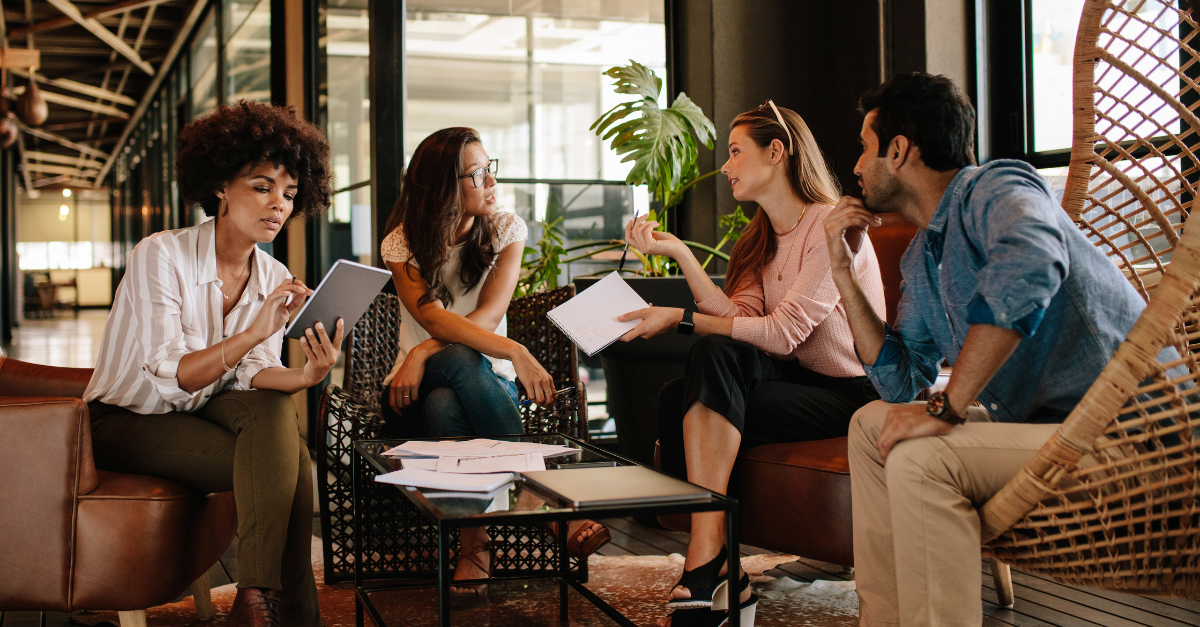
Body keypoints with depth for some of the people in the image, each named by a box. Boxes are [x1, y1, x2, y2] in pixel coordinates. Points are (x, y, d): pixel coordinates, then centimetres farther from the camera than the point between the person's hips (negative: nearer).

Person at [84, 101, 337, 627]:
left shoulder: (274, 280, 1)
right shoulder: (160, 255, -17)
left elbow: (251, 375, -9)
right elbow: (167, 378, -24)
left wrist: (304, 376, -32)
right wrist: (253, 333, -38)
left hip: (202, 415, 6)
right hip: (125, 423, -5)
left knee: (272, 407, -30)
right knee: (287, 460, -28)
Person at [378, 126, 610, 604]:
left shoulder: (506, 229, 0)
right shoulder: (403, 242, -4)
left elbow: (487, 317, -12)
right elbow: (432, 319, -22)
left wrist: (423, 353, -28)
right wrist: (515, 352, -35)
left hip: (487, 383, 0)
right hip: (417, 391, 0)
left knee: (443, 403, -37)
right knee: (459, 360, -37)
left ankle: (473, 545, -32)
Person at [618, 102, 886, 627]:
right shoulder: (761, 240, 15)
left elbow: (783, 332, -20)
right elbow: (740, 318, -2)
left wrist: (680, 320, -19)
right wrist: (678, 251, -7)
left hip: (850, 392, -7)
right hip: (796, 380, 7)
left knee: (719, 355, -28)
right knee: (675, 400, -18)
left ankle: (706, 563, -28)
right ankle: (722, 583, -20)